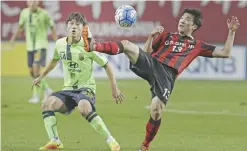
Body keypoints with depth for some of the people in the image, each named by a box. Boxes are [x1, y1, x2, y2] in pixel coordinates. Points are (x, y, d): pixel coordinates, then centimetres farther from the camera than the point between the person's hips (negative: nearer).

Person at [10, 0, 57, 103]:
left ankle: (36, 96, -10)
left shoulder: (44, 14, -10)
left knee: (36, 68, -18)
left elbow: (52, 28, -1)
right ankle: (46, 89, 29)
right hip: (30, 46, 5)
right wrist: (14, 37, 1)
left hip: (41, 45, -5)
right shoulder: (24, 12, 1)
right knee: (32, 72, 7)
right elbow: (20, 27, 15)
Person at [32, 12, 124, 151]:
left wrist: (114, 88, -6)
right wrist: (41, 77, 34)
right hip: (68, 89, 5)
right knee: (47, 104, -21)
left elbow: (106, 65, -2)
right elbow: (55, 60, 26)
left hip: (86, 88, -5)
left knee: (84, 108, -37)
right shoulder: (60, 44, 2)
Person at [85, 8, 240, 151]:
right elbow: (146, 52, 25)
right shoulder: (166, 36, 27)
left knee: (156, 111, -16)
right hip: (151, 63, 2)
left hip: (166, 75, -2)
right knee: (126, 45, -25)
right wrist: (151, 36, 10)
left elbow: (225, 53, 19)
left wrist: (231, 32, 12)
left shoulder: (197, 45, 22)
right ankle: (92, 47, -35)